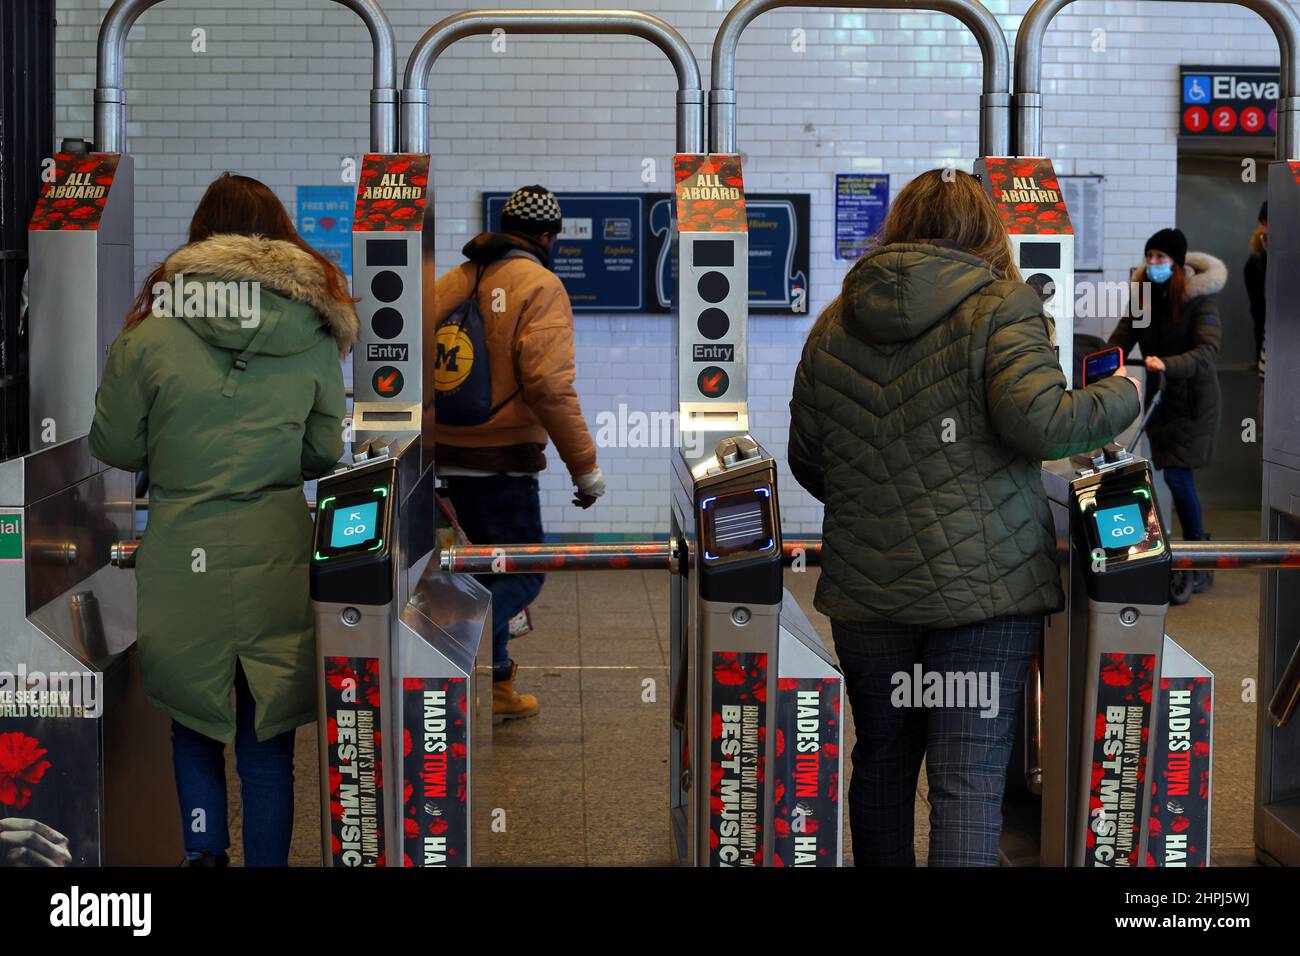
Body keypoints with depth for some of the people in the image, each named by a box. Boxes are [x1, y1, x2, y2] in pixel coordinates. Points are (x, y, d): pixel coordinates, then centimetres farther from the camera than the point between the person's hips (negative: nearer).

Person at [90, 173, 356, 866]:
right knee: (267, 739, 10)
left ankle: (204, 847, 14)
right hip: (278, 560, 1)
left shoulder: (150, 334, -7)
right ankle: (266, 861, 15)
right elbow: (326, 452, 5)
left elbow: (113, 447, 2)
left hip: (182, 563, -1)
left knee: (193, 717, 19)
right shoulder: (312, 335, -2)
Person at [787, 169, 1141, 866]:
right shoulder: (1000, 307, -7)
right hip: (987, 586, -4)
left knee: (882, 757, 18)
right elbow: (1042, 423, -19)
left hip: (866, 588, 4)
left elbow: (805, 461, 11)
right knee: (971, 777, -2)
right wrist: (1126, 393, -2)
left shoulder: (832, 324, 7)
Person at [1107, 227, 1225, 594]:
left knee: (1177, 476, -10)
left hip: (1192, 398, -6)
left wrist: (1167, 365, -42)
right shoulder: (1143, 293, 2)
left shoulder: (1199, 296, -15)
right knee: (1175, 477, 8)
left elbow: (1208, 350, -25)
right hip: (1159, 397, 6)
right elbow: (1122, 337, -4)